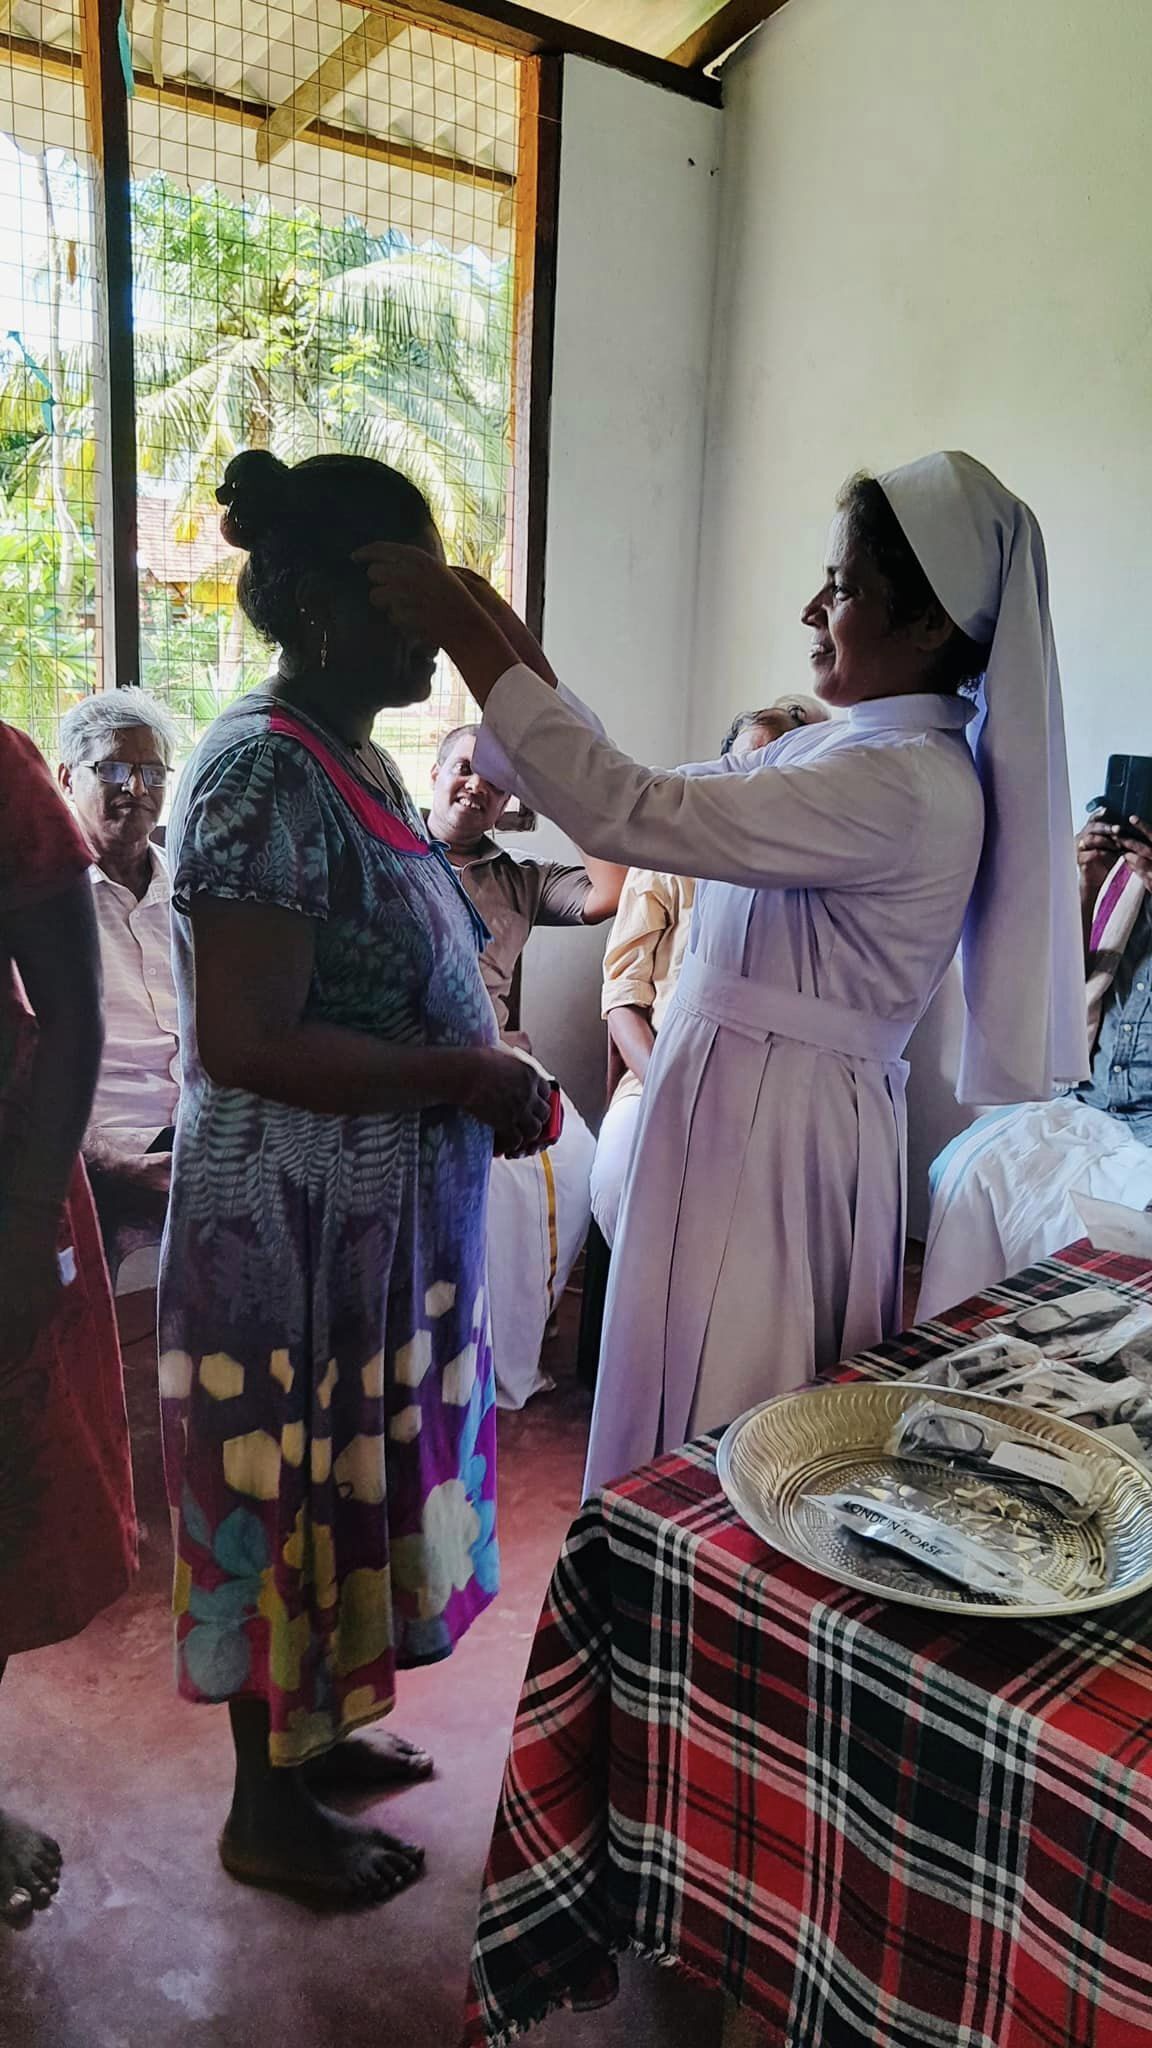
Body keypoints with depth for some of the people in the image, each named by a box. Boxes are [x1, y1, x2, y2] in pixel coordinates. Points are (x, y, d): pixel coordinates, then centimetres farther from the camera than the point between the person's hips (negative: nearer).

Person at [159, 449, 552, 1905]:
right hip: (295, 1225, -9)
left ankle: (314, 1730, 43)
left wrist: (489, 1082, 6)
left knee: (349, 1475, 22)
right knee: (291, 1492, 7)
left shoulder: (348, 762, 9)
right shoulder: (263, 777, -21)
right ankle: (269, 1812, 30)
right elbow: (247, 1041, -26)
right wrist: (462, 1074, -20)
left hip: (377, 1215, 10)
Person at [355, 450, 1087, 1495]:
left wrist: (468, 634, -21)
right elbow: (658, 799, 11)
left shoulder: (905, 787, -22)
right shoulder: (849, 748, 9)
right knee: (703, 1396, 22)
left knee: (713, 1423, 8)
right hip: (738, 1097, 9)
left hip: (781, 1126, -9)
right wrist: (518, 653, 3)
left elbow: (630, 813, -27)